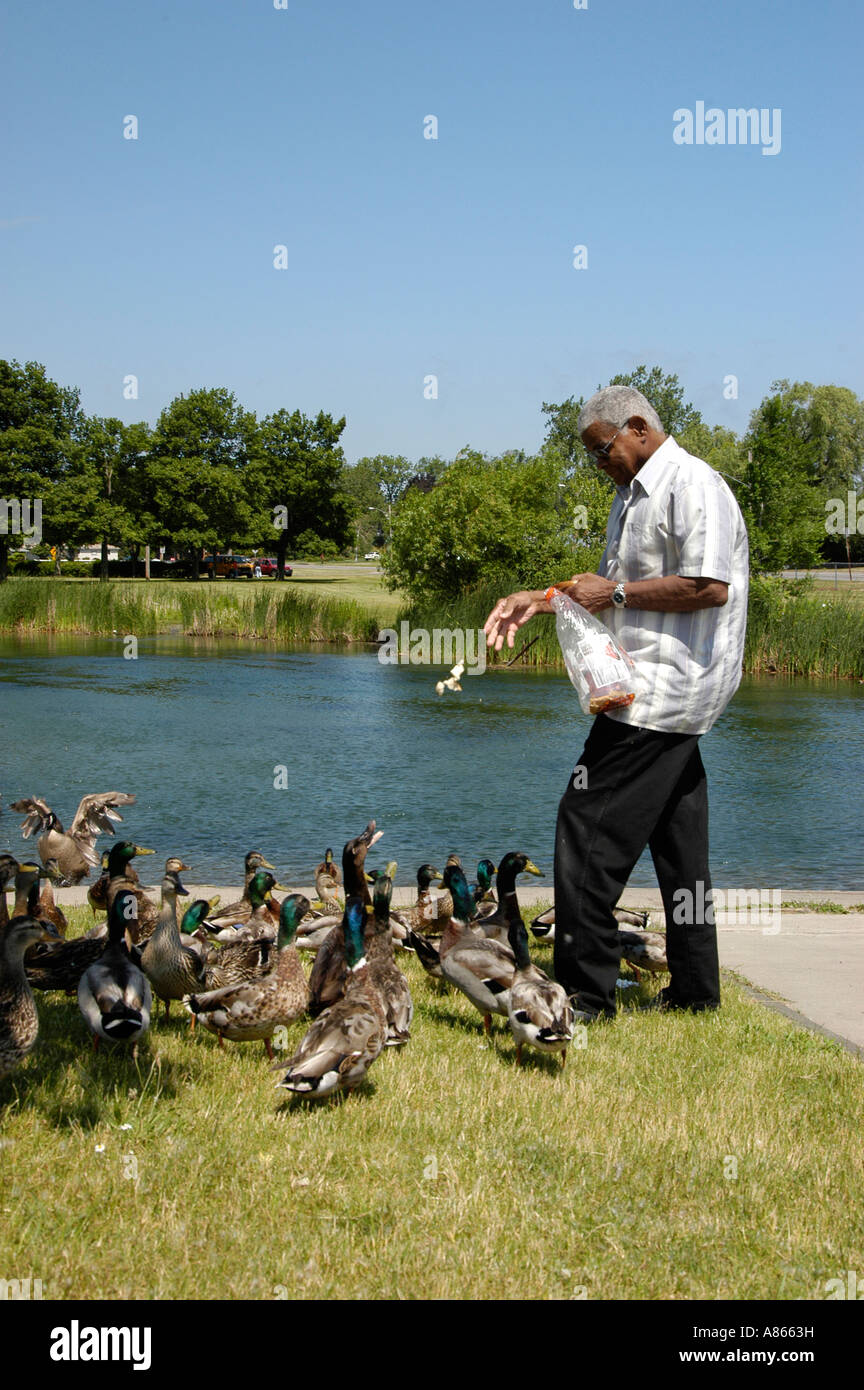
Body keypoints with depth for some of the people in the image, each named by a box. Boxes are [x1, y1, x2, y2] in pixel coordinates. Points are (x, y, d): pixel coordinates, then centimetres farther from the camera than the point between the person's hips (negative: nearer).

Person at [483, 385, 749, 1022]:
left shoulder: (691, 484, -12)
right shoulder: (636, 493, 21)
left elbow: (709, 587, -22)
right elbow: (614, 585, 27)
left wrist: (617, 594, -16)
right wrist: (541, 599, 15)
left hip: (659, 691, -11)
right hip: (667, 695, 11)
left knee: (589, 829, -9)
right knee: (677, 842, 13)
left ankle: (586, 995, -4)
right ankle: (693, 989, 20)